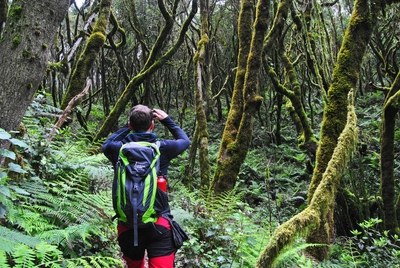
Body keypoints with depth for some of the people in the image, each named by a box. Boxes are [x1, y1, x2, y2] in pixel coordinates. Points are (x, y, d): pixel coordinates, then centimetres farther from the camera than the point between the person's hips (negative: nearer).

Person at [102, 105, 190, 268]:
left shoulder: (117, 149, -3)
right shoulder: (162, 148, -6)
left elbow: (107, 144, 24)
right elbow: (185, 140, 16)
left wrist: (128, 127, 21)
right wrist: (167, 120, 23)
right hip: (159, 224, -3)